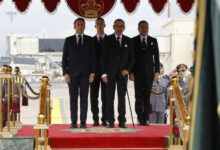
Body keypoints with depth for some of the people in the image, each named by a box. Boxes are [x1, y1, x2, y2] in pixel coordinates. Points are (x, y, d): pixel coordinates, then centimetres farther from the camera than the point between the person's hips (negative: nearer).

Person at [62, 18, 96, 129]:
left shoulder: (89, 40, 8)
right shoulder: (68, 40, 7)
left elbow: (93, 57, 5)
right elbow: (65, 58, 5)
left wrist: (92, 73, -4)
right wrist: (65, 73, -5)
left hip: (85, 74, 0)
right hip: (72, 74, 0)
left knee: (84, 98, 0)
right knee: (73, 99, 0)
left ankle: (83, 122, 3)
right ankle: (74, 122, 4)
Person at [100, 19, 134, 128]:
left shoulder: (128, 41, 8)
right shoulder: (108, 40, 3)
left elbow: (131, 58, 9)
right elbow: (103, 58, 1)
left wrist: (127, 69, -8)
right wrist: (104, 73, -6)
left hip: (122, 73, 1)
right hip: (110, 73, -1)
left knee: (122, 98, 2)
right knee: (109, 98, -1)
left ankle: (122, 121, 6)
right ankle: (110, 121, 4)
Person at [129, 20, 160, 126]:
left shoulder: (153, 41, 11)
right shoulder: (133, 41, 5)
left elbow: (156, 57, 9)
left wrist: (157, 71, 0)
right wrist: (131, 72, -6)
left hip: (149, 73, 1)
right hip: (138, 73, -1)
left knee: (147, 97, 0)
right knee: (138, 97, -2)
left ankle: (146, 118, 4)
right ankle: (140, 118, 4)